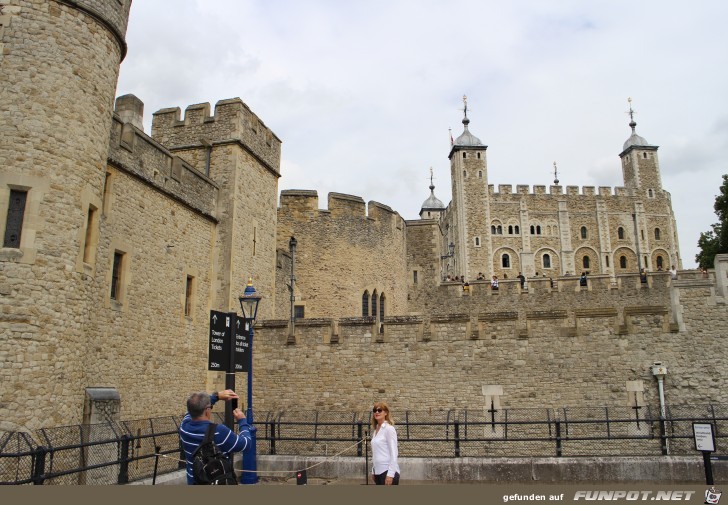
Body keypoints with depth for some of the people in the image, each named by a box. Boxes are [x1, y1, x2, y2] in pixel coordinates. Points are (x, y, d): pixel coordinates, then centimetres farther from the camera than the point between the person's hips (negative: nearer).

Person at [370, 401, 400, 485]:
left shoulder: (389, 428, -11)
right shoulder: (376, 430, 14)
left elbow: (393, 453, -17)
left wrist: (390, 474, -21)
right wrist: (373, 471, 19)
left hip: (388, 471, -9)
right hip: (378, 472, 9)